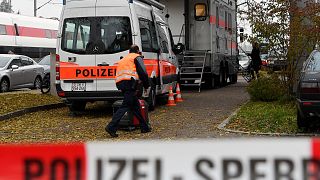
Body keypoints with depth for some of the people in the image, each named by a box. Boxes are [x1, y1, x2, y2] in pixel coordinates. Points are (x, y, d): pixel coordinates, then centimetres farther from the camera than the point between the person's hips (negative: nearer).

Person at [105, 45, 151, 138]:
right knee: (125, 106, -11)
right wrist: (147, 85, 8)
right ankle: (111, 127, -19)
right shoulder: (137, 57, 9)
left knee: (136, 106, 13)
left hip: (120, 83, 8)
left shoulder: (123, 59, 32)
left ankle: (144, 127, 16)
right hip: (130, 83, -8)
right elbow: (143, 73, -4)